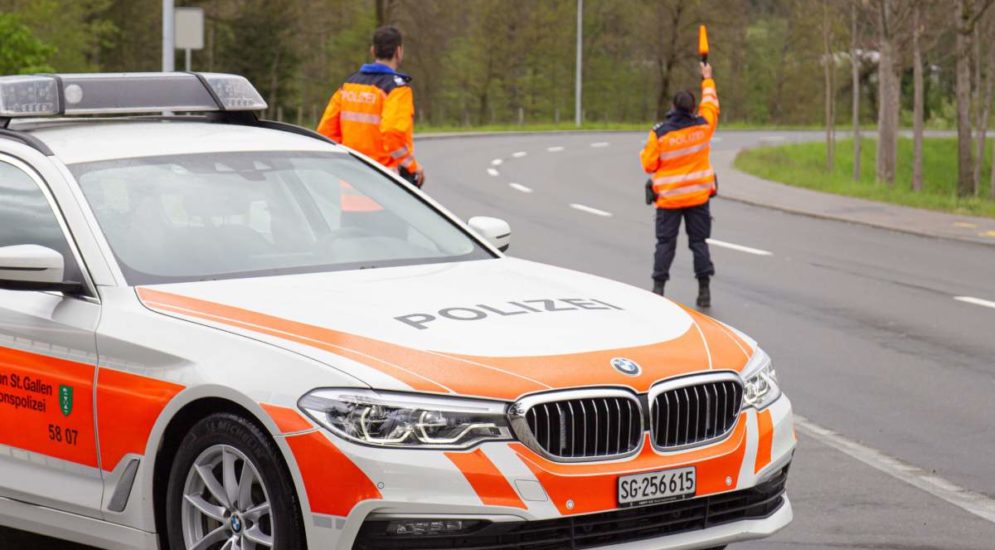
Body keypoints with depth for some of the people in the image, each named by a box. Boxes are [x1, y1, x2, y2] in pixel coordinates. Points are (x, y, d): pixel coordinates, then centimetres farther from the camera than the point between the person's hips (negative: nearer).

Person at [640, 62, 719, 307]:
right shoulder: (703, 126, -5)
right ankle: (704, 291, 3)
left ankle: (658, 287, 1)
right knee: (699, 241, 7)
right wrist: (707, 80, 30)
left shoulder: (659, 133, -13)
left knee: (665, 243, 5)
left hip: (668, 197, -2)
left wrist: (645, 151, 13)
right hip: (698, 195, 2)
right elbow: (710, 105, 15)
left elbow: (649, 165, -9)